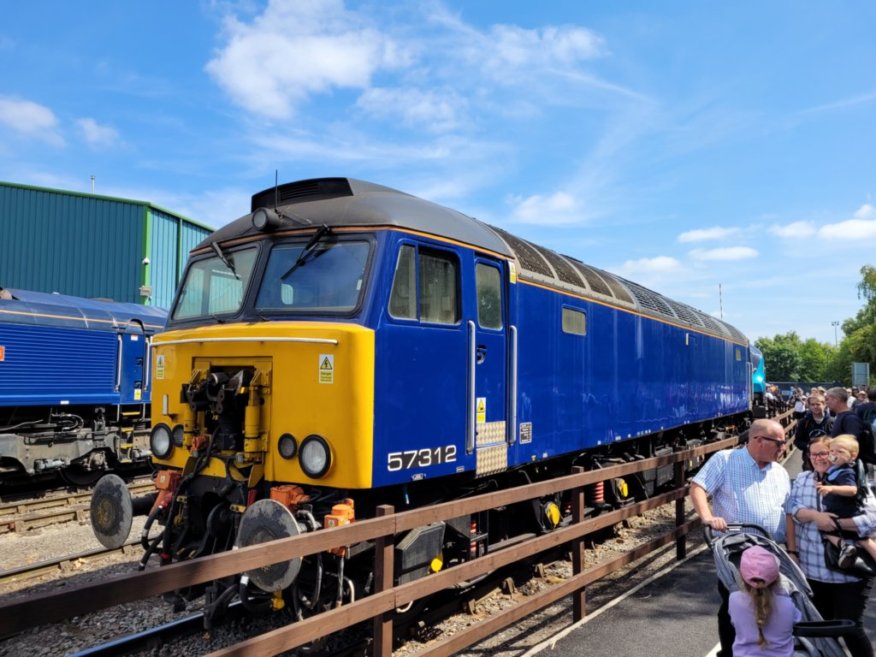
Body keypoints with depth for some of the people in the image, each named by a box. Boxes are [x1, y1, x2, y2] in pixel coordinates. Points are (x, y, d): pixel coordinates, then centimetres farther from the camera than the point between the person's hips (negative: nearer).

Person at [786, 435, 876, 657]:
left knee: (850, 628, -1)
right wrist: (815, 515, -23)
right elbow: (793, 510, -6)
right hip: (812, 571, 4)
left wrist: (834, 522, -24)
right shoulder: (802, 480, 6)